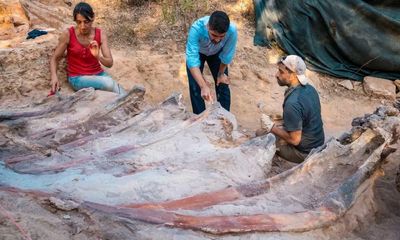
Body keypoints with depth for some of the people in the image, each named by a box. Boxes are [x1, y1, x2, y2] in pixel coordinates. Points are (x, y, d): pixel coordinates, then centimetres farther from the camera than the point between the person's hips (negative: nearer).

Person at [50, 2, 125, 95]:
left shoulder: (100, 34, -5)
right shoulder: (68, 34, -11)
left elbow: (110, 63, -9)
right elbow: (54, 58, -2)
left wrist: (98, 56, -31)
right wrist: (54, 76, -21)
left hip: (98, 74, 3)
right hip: (77, 78, -3)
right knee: (109, 83, -30)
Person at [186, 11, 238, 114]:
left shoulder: (232, 31, -39)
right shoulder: (196, 29, -45)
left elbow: (226, 55, -21)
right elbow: (192, 59, -48)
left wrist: (221, 73, -6)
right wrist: (203, 86, -57)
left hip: (216, 53, 2)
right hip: (196, 52, -1)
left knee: (223, 85, 3)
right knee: (195, 88, -5)